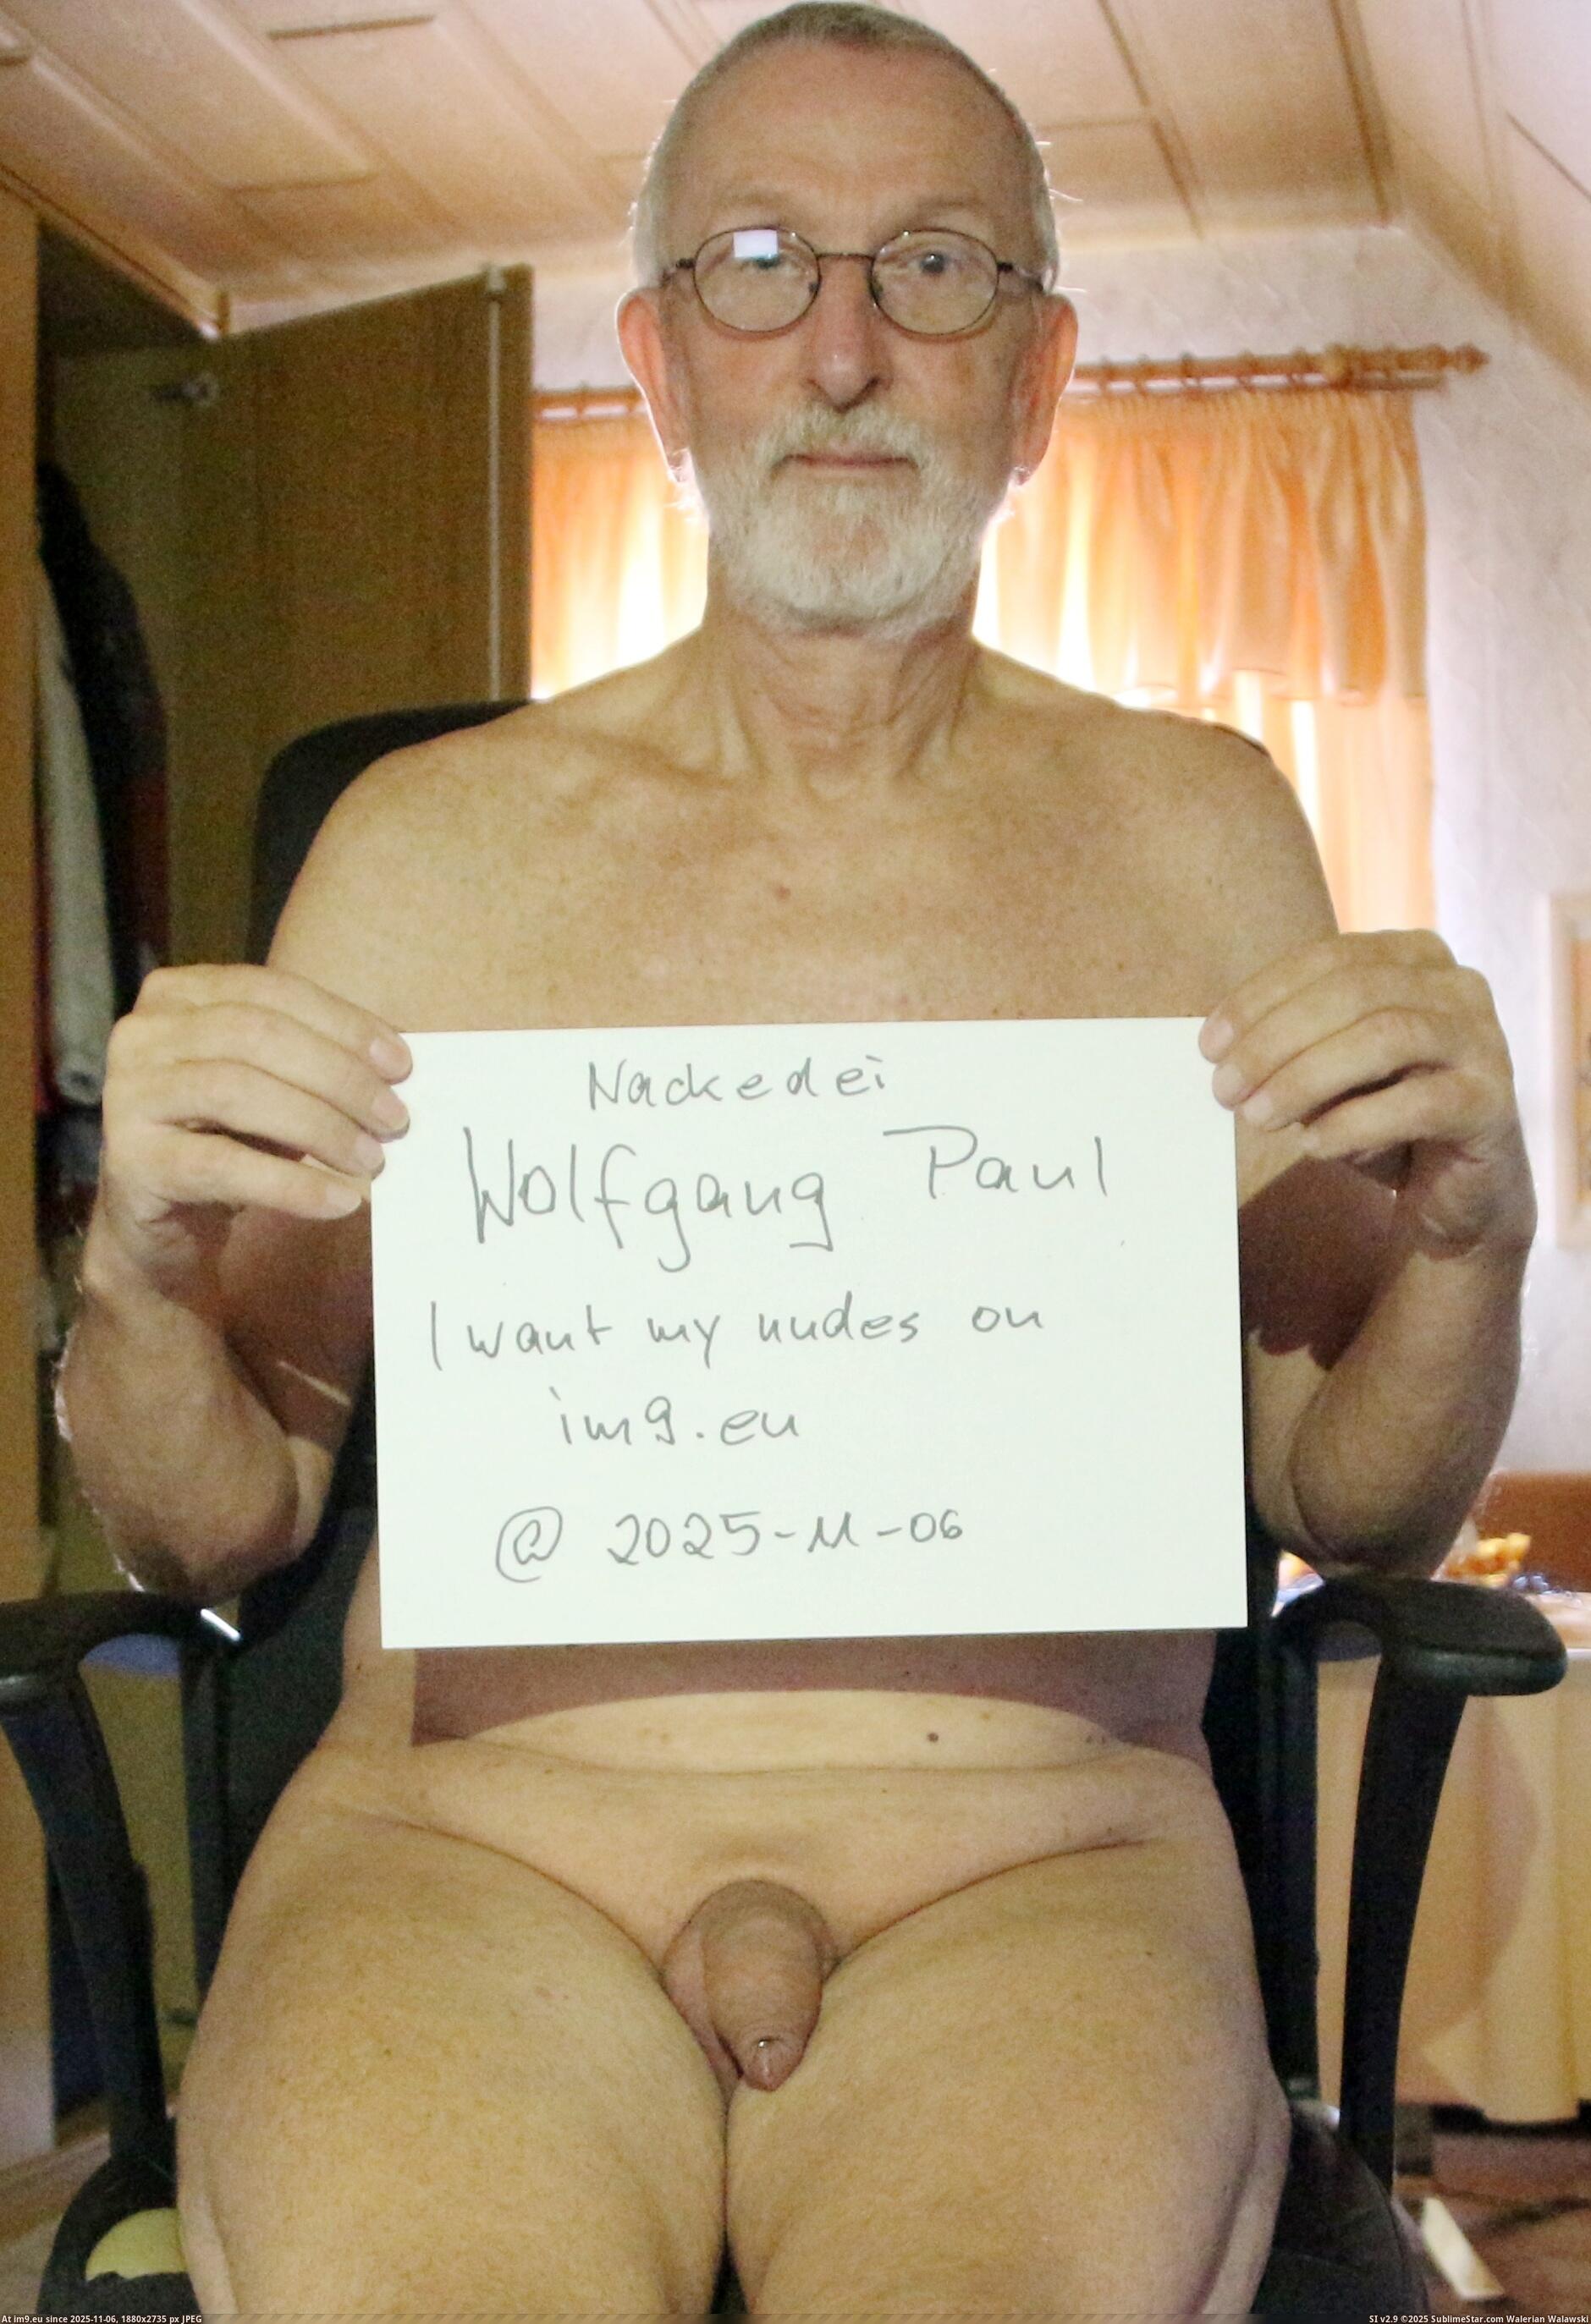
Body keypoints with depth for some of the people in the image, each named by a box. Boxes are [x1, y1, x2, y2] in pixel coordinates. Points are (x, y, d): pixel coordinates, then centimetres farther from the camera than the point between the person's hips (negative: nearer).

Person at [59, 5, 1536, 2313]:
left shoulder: (1196, 830, 11)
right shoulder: (427, 845, 9)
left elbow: (1357, 1510, 14)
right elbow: (207, 1530, 11)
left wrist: (1469, 1238, -6)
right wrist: (141, 1276, -9)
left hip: (1035, 1867, 1)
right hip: (474, 1846, 0)